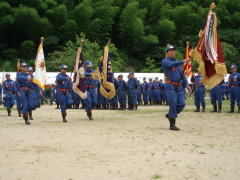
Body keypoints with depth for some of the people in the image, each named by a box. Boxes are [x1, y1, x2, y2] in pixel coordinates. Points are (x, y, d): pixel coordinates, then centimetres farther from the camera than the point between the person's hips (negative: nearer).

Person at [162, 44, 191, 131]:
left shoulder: (178, 62, 21)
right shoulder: (165, 61, 0)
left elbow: (182, 74, 19)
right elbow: (171, 64, -22)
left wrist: (185, 84, 3)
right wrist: (183, 61, -32)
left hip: (179, 87, 6)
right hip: (170, 86, -6)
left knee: (181, 104, -4)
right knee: (173, 104, -11)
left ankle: (170, 115, 20)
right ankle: (172, 124, -3)